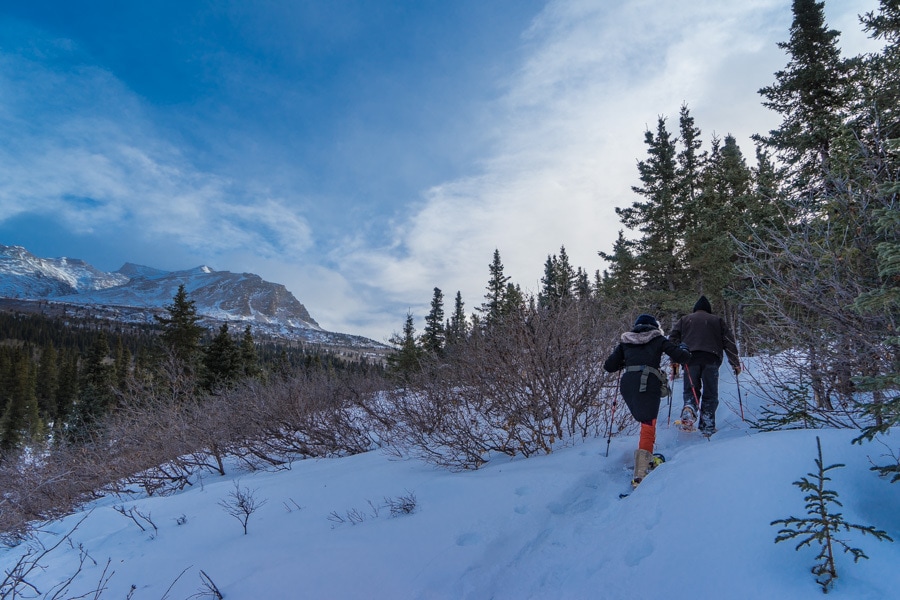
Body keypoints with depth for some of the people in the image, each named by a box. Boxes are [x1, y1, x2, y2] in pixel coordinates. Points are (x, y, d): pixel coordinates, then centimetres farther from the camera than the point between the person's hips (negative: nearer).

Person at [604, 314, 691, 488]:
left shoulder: (625, 342, 21)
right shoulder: (658, 339, 14)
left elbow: (609, 366, 16)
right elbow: (682, 357, 8)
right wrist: (684, 349, 31)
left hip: (627, 383, 4)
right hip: (648, 384, -4)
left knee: (646, 421, 25)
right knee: (648, 428, -5)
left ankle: (647, 459, 25)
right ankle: (640, 474, -18)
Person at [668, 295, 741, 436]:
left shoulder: (684, 319, 21)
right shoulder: (718, 320, 20)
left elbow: (673, 338, 10)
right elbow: (729, 342, 13)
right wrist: (735, 363, 14)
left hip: (690, 358, 1)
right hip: (711, 359, 0)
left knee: (691, 390, 7)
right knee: (710, 394, 5)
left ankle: (689, 409, -24)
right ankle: (707, 427, 0)